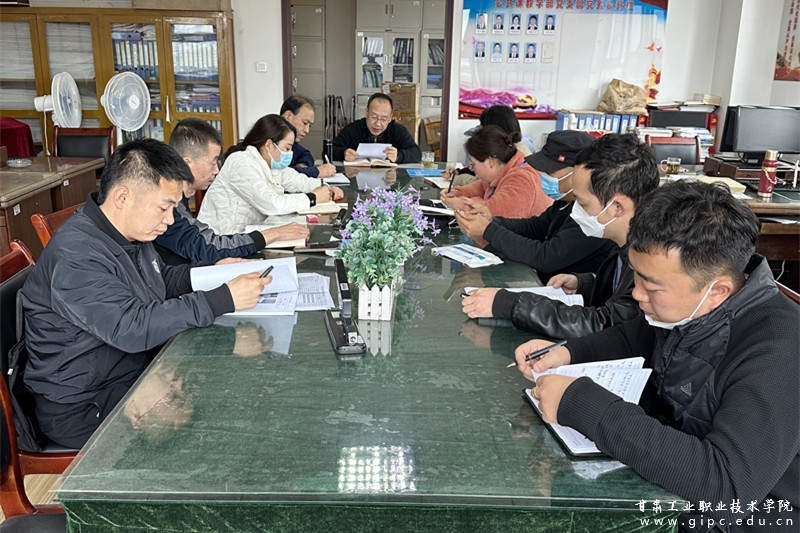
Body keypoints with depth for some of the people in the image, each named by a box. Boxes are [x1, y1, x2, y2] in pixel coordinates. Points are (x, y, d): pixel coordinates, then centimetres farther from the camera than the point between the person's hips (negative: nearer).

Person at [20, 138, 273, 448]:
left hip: (138, 372, 9)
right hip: (85, 408, -9)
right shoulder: (76, 256, -26)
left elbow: (163, 279, 22)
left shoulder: (129, 231, 5)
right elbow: (132, 328, -34)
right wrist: (224, 300, -34)